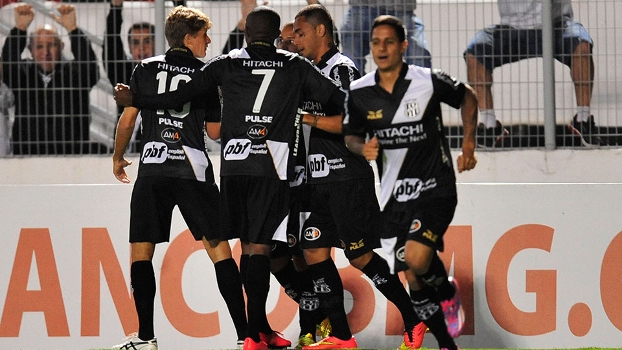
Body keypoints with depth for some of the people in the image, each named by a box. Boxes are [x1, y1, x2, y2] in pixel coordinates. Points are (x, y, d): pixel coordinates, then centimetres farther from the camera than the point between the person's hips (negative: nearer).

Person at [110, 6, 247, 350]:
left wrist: (117, 158, 21)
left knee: (141, 250, 7)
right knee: (219, 248, 3)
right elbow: (215, 131, 7)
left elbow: (127, 118, 7)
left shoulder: (146, 69, 7)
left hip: (152, 169, 1)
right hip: (193, 169, -1)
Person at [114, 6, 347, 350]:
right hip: (271, 167, -2)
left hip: (233, 165, 2)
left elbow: (179, 96, 2)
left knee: (249, 246, 12)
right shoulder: (295, 67, 6)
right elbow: (339, 99, 6)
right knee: (259, 247, -3)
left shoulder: (226, 63, 6)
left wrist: (133, 100, 14)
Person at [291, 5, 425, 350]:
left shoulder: (341, 68, -10)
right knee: (314, 253, 1)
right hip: (320, 181, 9)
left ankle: (413, 321, 5)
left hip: (347, 178, -9)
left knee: (360, 256, -6)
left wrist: (306, 117, -19)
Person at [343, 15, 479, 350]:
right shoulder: (359, 93, -1)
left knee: (416, 258, -23)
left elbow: (467, 97, 9)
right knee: (414, 280, 2)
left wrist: (469, 142, -1)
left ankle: (449, 291, 10)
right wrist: (362, 147, -10)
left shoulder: (429, 81, -9)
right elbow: (349, 136, 13)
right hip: (396, 193, 4)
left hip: (435, 187, -4)